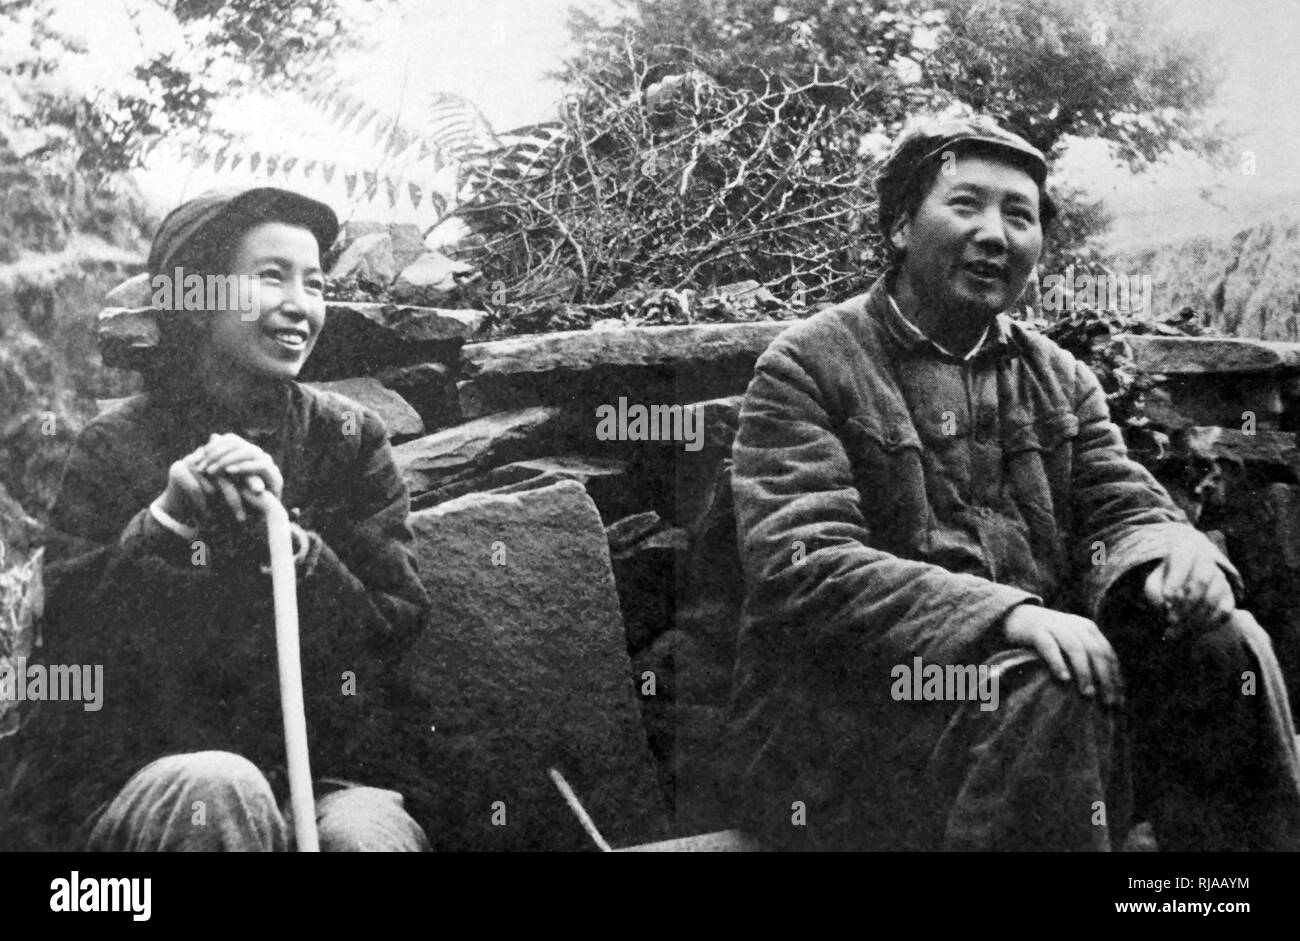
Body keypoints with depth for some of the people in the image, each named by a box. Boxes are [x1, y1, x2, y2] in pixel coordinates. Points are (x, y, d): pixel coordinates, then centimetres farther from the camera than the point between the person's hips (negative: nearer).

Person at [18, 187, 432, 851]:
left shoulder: (349, 438, 6)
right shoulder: (115, 447, 3)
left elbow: (401, 633, 0)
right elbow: (67, 642, -4)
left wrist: (285, 534, -14)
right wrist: (165, 518, -16)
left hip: (324, 772, 1)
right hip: (137, 784, 0)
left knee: (368, 831, -32)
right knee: (220, 789, -34)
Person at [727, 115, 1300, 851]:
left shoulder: (1061, 379, 17)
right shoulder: (805, 368, -3)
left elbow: (1121, 511, 11)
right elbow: (801, 564, -15)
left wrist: (1173, 550, -16)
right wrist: (1008, 615, -28)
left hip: (1031, 673, 6)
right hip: (846, 712, -5)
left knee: (1225, 642, -16)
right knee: (1049, 693, -33)